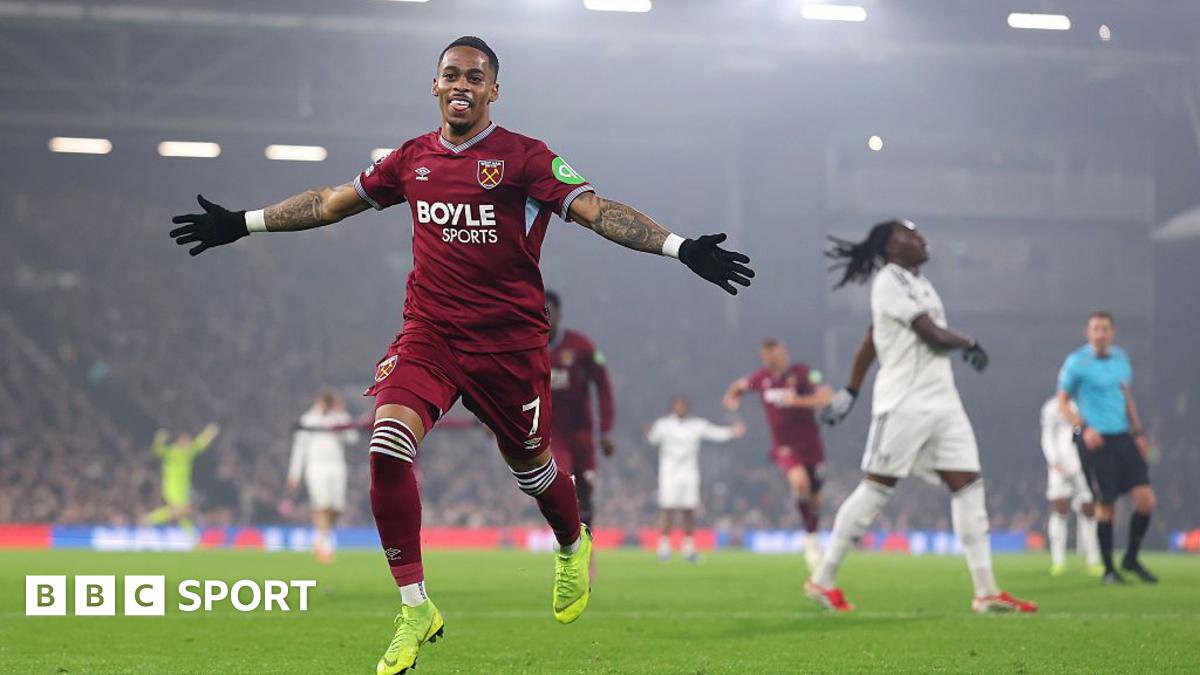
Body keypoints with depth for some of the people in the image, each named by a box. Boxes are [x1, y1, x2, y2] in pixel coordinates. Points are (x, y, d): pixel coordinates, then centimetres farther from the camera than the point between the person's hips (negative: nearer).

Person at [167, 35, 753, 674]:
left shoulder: (523, 157, -5)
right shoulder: (412, 158, 8)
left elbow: (596, 209, -14)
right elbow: (332, 202, 20)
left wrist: (679, 247, -27)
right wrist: (241, 224, 24)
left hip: (510, 340, -3)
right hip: (428, 332, 3)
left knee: (531, 465, 10)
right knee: (387, 446, -20)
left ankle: (573, 549, 48)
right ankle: (415, 609, -9)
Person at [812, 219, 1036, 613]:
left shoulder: (914, 282, 18)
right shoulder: (890, 281, -10)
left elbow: (869, 341, 22)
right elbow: (932, 335, -17)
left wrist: (851, 392, 23)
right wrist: (970, 345, 1)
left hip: (942, 403, 9)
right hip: (904, 403, -9)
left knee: (968, 485, 0)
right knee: (877, 488, -5)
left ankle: (985, 591, -1)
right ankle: (822, 580, 5)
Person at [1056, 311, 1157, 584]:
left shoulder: (1120, 357, 12)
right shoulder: (1077, 362, -5)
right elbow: (1062, 402, -1)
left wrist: (1137, 432, 17)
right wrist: (1083, 428, -14)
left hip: (1123, 438, 5)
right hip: (1095, 440, -5)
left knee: (1145, 499, -5)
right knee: (1105, 506, -4)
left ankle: (1131, 559, 13)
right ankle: (1108, 569, 10)